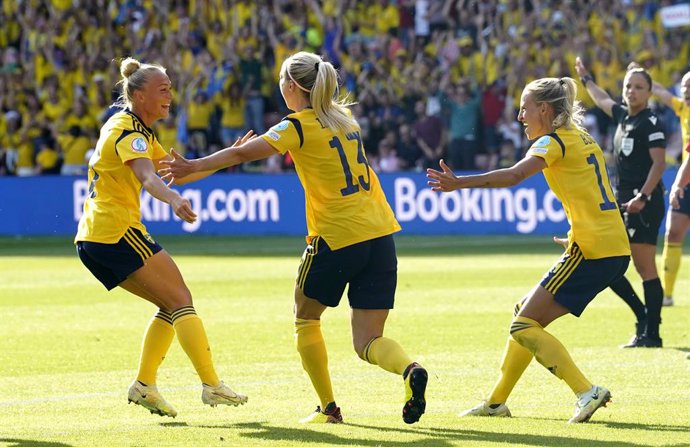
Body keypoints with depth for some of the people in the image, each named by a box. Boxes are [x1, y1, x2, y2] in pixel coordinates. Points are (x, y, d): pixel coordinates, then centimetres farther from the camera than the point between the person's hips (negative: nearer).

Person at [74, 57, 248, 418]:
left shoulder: (136, 129, 19)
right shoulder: (128, 131, -13)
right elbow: (147, 177, -33)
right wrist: (174, 200, -52)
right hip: (117, 230, -10)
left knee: (171, 304, 14)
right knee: (181, 299, -8)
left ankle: (144, 384, 8)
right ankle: (211, 385, -14)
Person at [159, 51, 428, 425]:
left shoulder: (299, 126, -5)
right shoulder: (344, 118, 16)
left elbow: (243, 153, -13)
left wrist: (193, 167, -7)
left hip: (336, 238, -6)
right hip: (380, 236, 6)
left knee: (305, 319, 19)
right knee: (367, 341, 5)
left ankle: (329, 408, 16)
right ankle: (410, 369, -26)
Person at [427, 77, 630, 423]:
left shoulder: (556, 141, -9)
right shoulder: (582, 138, 18)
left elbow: (513, 176, -25)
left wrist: (459, 183, -32)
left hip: (592, 251, -9)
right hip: (615, 250, 10)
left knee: (524, 327, -7)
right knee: (527, 314, 19)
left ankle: (587, 392, -16)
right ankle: (497, 401, 25)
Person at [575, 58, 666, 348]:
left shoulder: (650, 122, -9)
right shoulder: (623, 115, 15)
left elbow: (659, 162, -17)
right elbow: (602, 100, 38)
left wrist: (643, 197, -26)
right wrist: (586, 80, 52)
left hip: (644, 203, -9)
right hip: (622, 201, 9)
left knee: (645, 267, -9)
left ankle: (651, 333, -7)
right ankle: (642, 316, 16)